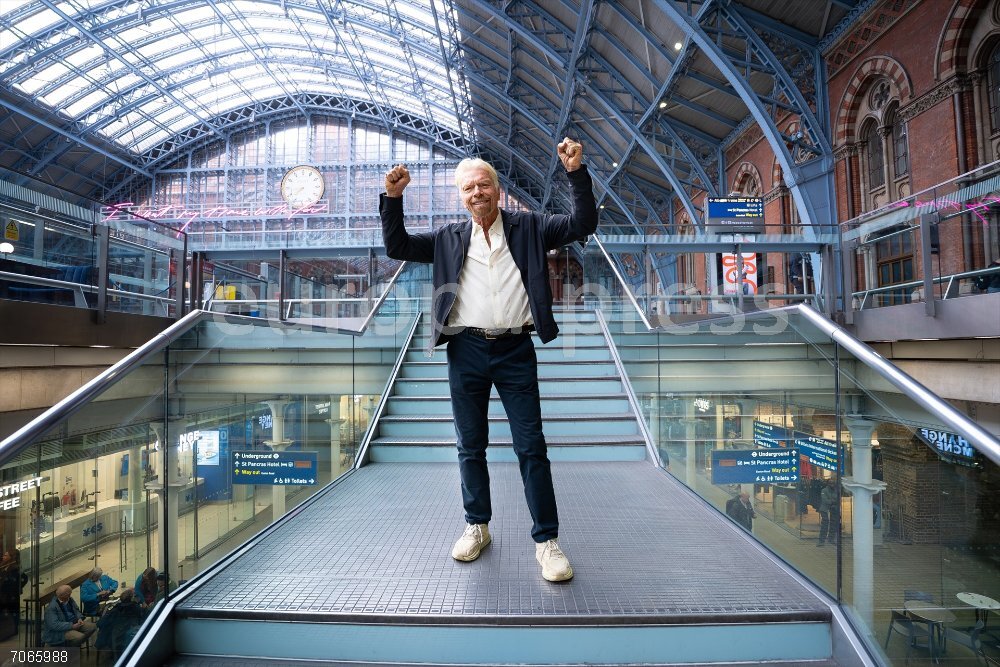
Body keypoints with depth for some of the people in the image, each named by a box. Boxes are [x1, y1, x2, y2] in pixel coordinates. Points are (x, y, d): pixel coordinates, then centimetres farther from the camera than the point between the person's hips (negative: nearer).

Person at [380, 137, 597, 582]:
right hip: (466, 350, 2)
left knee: (531, 447, 1)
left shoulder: (529, 228, 8)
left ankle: (546, 540, 12)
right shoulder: (449, 239, 12)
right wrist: (393, 198, -1)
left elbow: (583, 224, 2)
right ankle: (477, 527, 30)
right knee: (470, 446, 12)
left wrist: (576, 173, -9)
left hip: (516, 350, -2)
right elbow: (396, 247, 11)